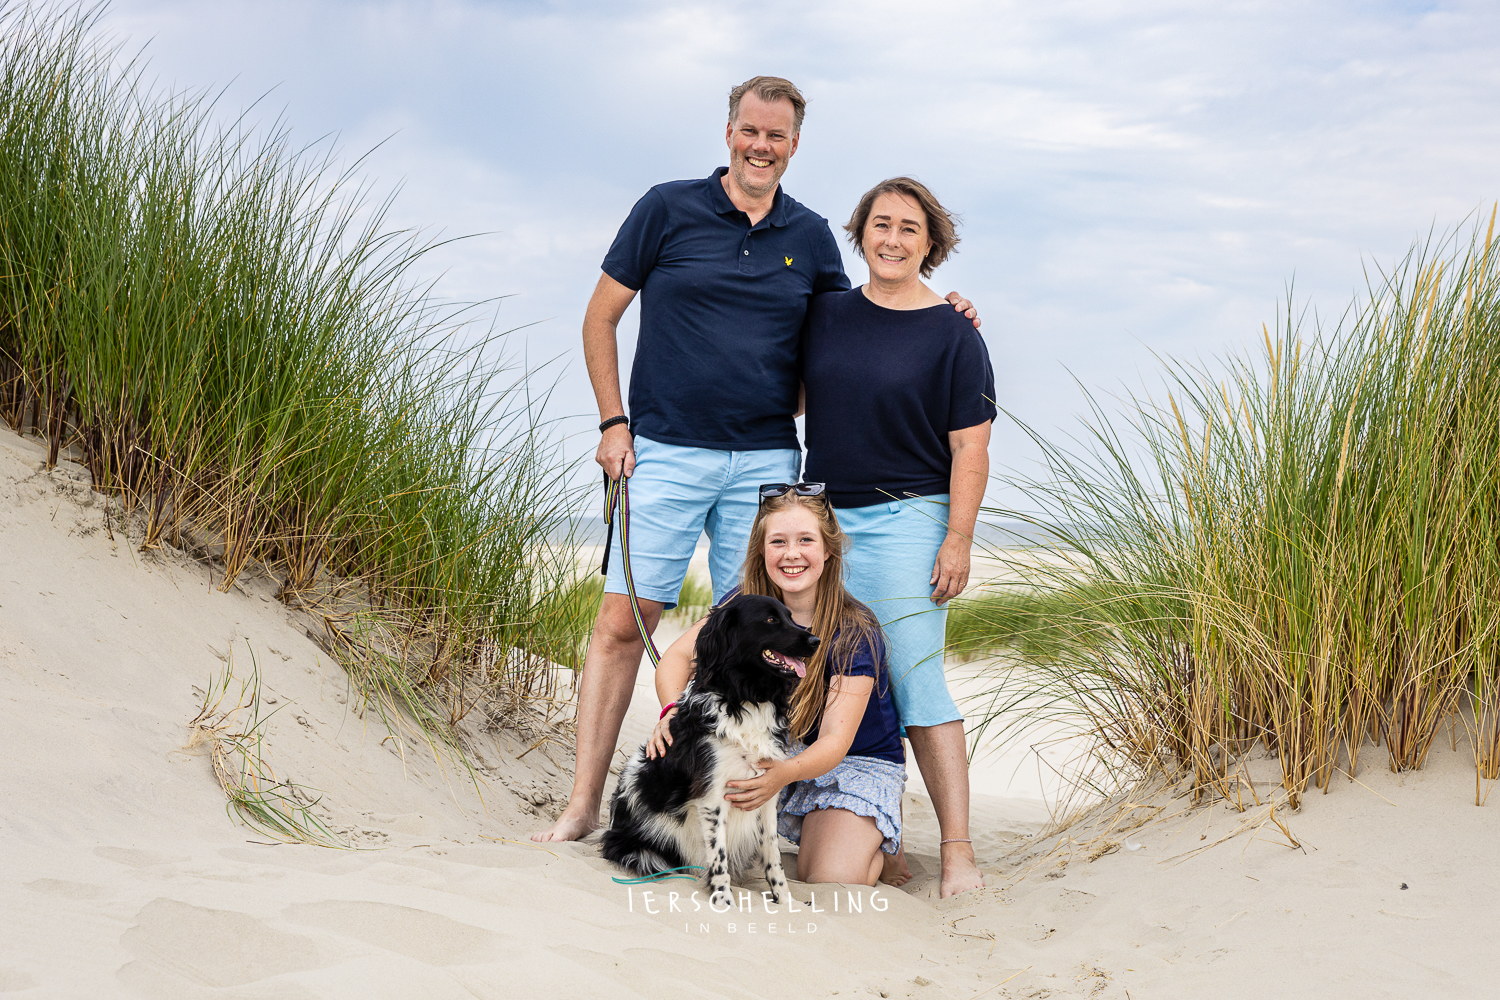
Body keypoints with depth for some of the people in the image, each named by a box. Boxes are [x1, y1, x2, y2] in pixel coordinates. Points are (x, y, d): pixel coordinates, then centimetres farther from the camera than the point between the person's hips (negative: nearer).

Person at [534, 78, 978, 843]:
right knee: (623, 621, -6)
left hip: (765, 462, 3)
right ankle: (583, 805, 0)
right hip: (665, 455, -3)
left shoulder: (811, 236, 10)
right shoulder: (668, 209, 1)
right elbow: (600, 317, 6)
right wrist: (613, 422, -1)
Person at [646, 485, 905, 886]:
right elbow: (678, 655, -11)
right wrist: (673, 712, -34)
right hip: (779, 752, 5)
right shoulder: (747, 602, -11)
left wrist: (784, 774, -51)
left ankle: (876, 838, 8)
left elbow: (835, 742, -30)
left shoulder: (856, 634, -24)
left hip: (858, 764, -5)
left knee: (831, 882, -27)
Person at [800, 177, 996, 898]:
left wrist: (957, 540, -12)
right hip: (825, 515, 5)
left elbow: (970, 448, -5)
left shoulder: (953, 335, -2)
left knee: (915, 684, -12)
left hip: (907, 519, -5)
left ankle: (957, 849, -10)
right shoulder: (826, 314, 10)